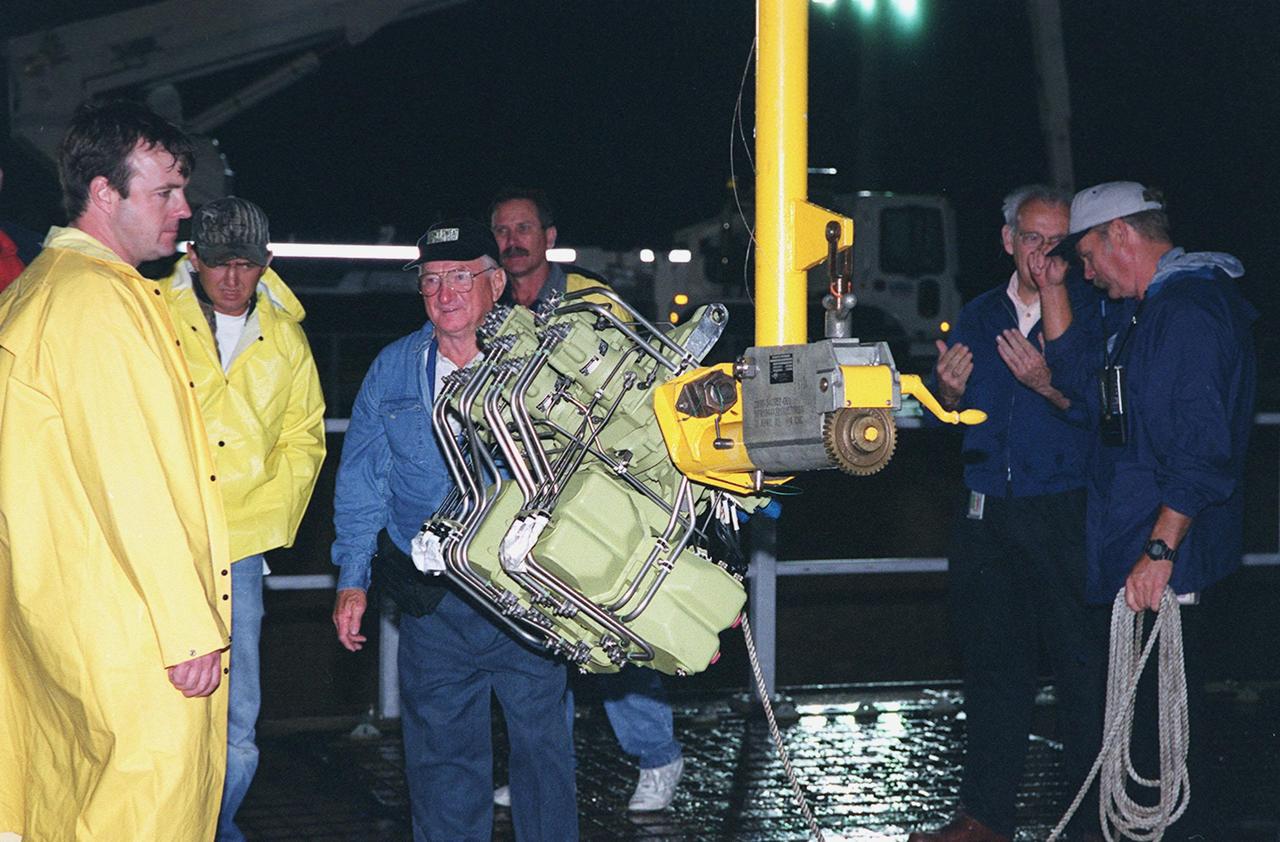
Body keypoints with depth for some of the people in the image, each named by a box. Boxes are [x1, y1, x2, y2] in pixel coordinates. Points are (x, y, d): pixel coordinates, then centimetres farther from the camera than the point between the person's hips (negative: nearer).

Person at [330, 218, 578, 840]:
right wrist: (353, 580, 4)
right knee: (441, 745, 5)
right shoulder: (393, 370, 8)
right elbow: (362, 480, 11)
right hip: (432, 598, 2)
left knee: (540, 738, 4)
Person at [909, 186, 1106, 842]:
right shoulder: (979, 317, 14)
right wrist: (950, 392, -4)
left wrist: (1049, 388, -23)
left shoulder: (1092, 314, -2)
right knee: (992, 659, 10)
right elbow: (954, 412, 18)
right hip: (985, 512, 5)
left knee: (1081, 664, -4)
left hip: (1064, 516, -5)